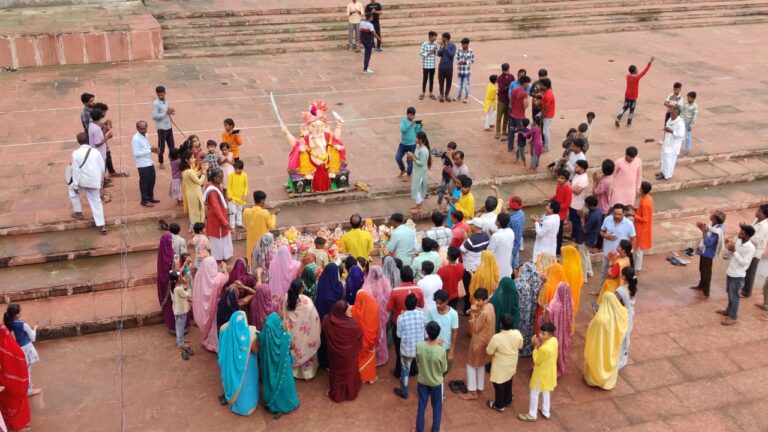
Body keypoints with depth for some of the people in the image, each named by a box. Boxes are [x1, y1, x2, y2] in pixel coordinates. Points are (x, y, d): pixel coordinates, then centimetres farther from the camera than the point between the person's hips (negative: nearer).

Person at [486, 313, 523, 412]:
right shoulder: (517, 333, -19)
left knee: (499, 384, 16)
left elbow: (489, 352, -18)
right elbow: (520, 346, 1)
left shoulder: (497, 337, -33)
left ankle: (499, 405, 32)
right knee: (508, 382, 27)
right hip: (512, 363, 5)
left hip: (501, 365, -5)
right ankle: (508, 401, 45)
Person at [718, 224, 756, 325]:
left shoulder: (750, 248, -24)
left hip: (738, 276, -8)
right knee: (730, 295, 24)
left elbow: (744, 263, -26)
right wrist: (729, 247, -8)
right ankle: (729, 310, 42)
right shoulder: (738, 241, -1)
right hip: (730, 272, 8)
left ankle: (733, 317, 20)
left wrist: (734, 251, -31)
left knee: (734, 297, 6)